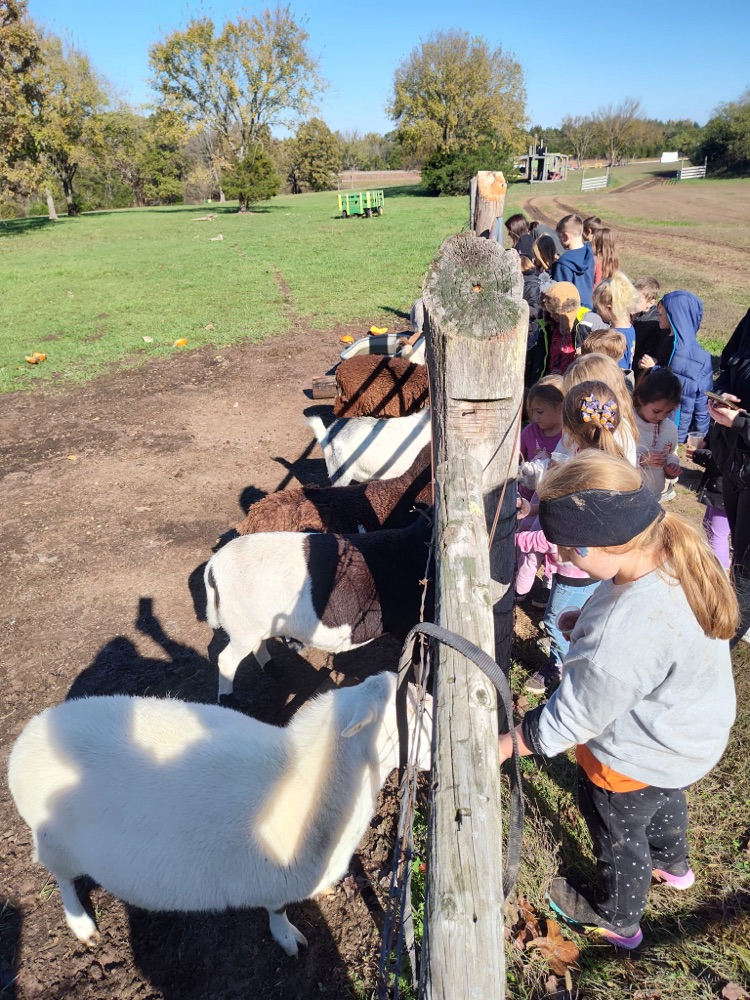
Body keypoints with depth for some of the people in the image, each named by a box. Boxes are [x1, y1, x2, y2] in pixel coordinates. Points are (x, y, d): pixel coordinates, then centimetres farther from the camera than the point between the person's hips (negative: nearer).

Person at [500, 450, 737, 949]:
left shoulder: (626, 632, -45)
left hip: (635, 759, -7)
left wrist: (507, 745, -17)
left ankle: (617, 919, 54)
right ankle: (672, 865, 69)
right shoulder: (681, 554, -20)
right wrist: (589, 622, -11)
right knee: (663, 798, 37)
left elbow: (576, 716, -31)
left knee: (619, 834, 24)